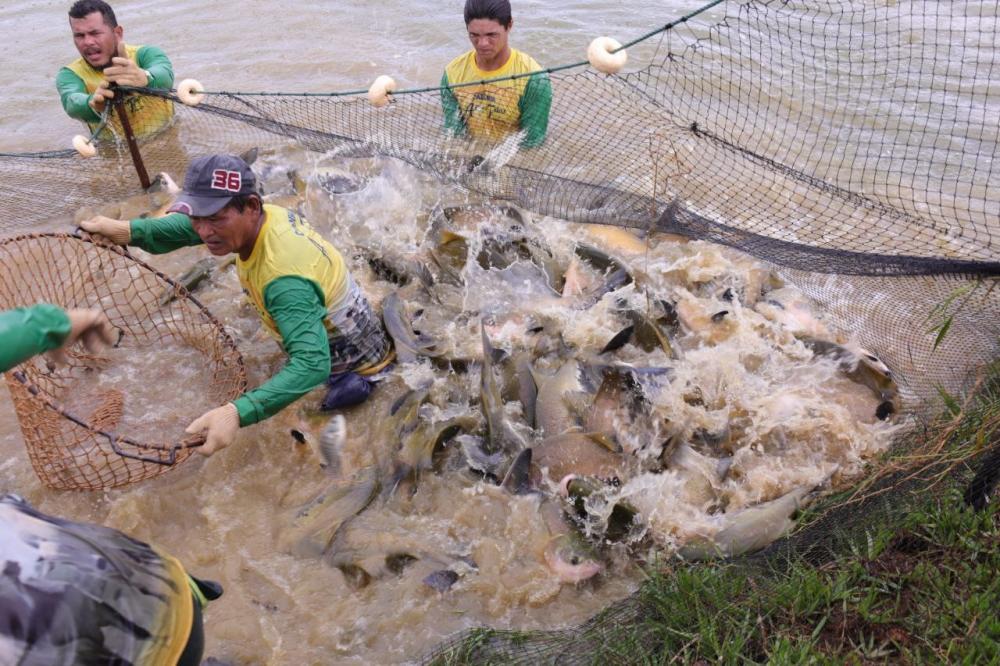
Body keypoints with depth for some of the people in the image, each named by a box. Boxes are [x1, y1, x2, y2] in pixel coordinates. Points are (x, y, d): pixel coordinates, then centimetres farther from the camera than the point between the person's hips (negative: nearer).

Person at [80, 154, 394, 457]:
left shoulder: (284, 281, -43)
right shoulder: (264, 214, -16)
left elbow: (312, 364, -51)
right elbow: (197, 226, 3)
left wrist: (237, 413, -60)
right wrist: (127, 230, -8)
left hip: (355, 362, -8)